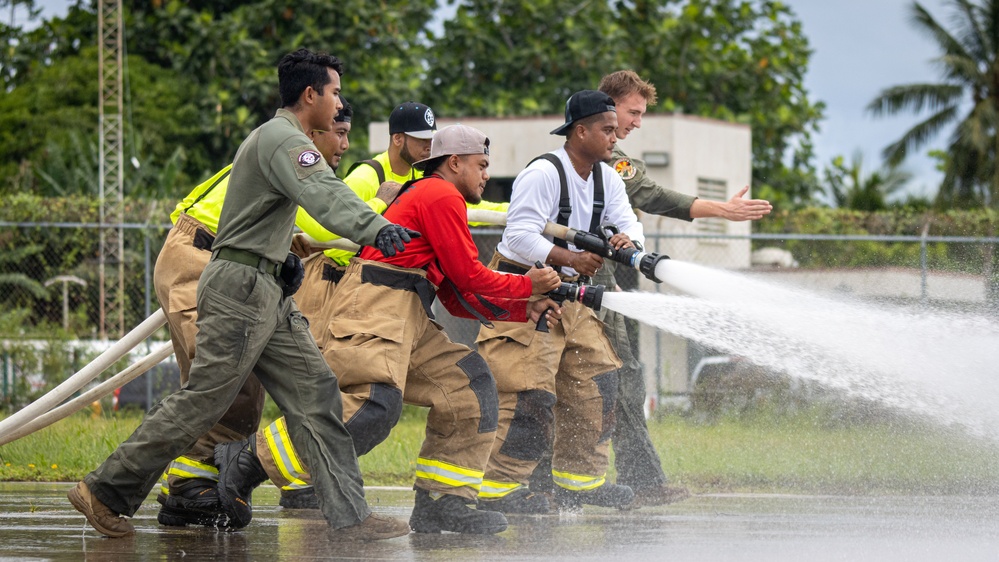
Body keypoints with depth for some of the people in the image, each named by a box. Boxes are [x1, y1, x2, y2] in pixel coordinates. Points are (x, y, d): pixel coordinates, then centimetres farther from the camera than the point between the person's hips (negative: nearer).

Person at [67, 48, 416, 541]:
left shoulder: (278, 139, 20)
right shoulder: (282, 139, -13)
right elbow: (322, 194, -33)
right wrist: (376, 228, -47)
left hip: (269, 295, 10)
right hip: (240, 287, -10)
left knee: (314, 393, 1)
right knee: (202, 402, -8)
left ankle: (349, 515, -3)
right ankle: (104, 491, 1)